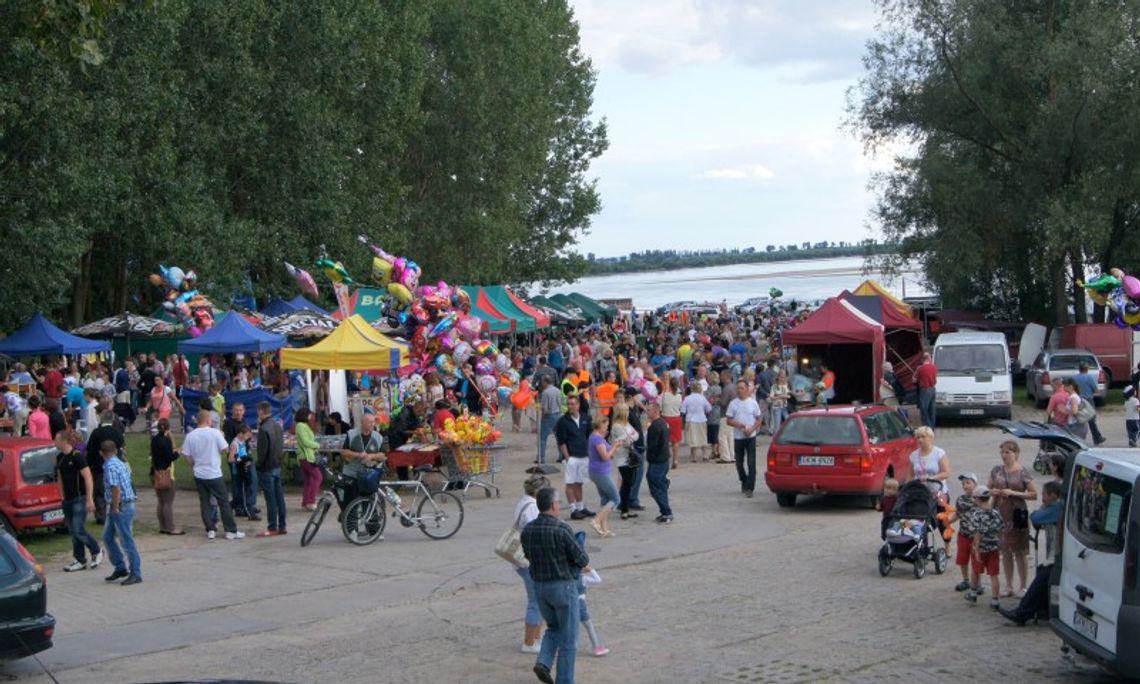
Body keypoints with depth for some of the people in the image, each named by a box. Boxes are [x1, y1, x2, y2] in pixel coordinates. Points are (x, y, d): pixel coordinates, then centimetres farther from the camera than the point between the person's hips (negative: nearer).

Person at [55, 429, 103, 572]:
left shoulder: (77, 456, -14)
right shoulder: (59, 458, 9)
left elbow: (88, 478, -16)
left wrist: (89, 499, -19)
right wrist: (62, 496, 14)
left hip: (80, 499, -8)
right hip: (68, 500, 8)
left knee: (78, 530, -12)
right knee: (72, 531, 8)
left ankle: (97, 552, 8)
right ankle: (80, 560, 16)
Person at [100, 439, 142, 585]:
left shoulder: (111, 466, -16)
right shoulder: (121, 464, 13)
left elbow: (116, 489, -24)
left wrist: (115, 508, -16)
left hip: (121, 507, -10)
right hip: (123, 506, 10)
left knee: (127, 541, -5)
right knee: (107, 537, 17)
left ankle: (136, 574, 0)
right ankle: (120, 567, 22)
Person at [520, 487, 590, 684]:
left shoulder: (527, 530, -1)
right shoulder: (562, 529, -20)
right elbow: (582, 560, -14)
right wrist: (577, 560, 9)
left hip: (540, 587, 6)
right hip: (563, 587, -6)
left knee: (554, 628, 25)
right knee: (568, 638, 7)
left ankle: (543, 662, 4)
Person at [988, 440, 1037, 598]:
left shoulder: (1023, 472, -5)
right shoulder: (996, 470, 8)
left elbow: (1034, 495, -7)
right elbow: (987, 489, 17)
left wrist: (1013, 493, -17)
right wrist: (992, 492, -6)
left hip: (1017, 515, -4)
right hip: (1000, 515, 4)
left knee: (1020, 552, 0)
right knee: (1005, 551, 11)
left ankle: (1022, 587, 9)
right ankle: (1009, 586, 20)